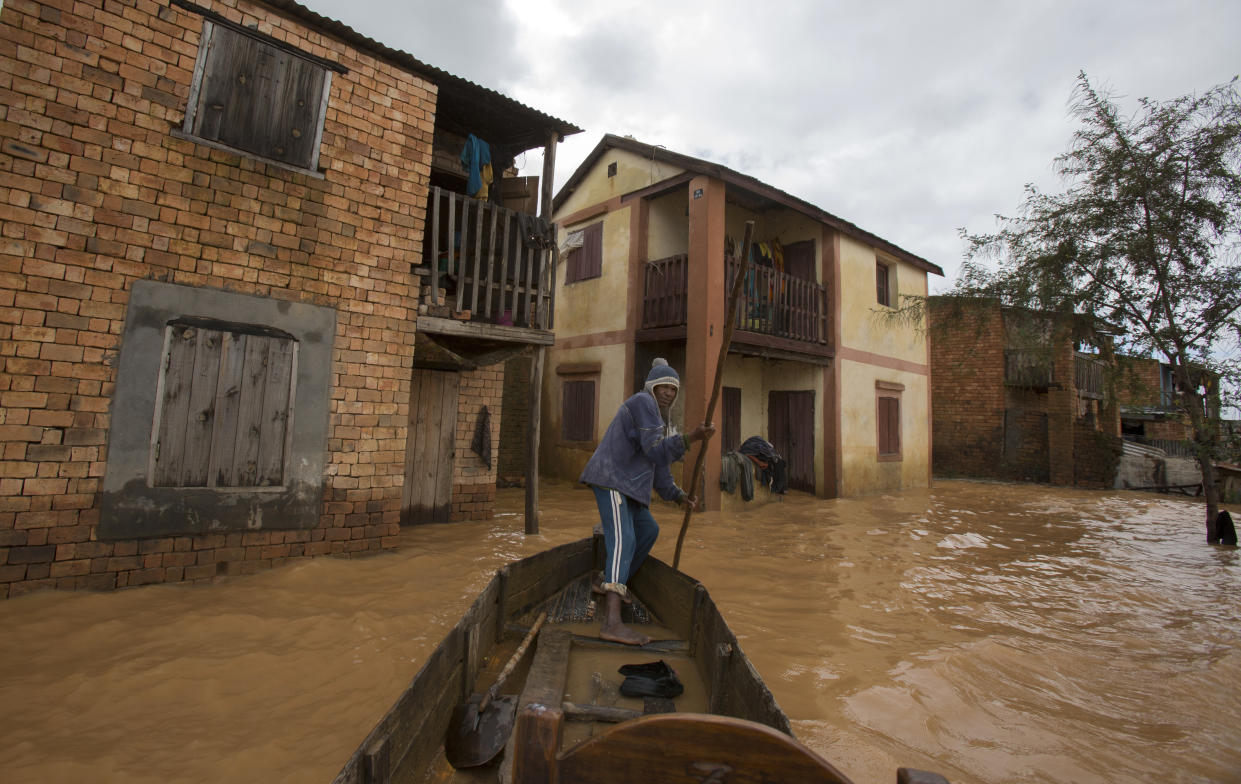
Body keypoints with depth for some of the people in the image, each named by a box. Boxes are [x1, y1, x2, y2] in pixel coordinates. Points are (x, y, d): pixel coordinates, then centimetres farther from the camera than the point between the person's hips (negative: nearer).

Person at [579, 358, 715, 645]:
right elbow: (656, 451, -22)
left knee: (648, 530, 20)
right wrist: (692, 438, -32)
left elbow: (658, 467, 19)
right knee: (623, 542, -23)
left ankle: (611, 584, 30)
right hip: (611, 480, -11)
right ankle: (611, 622, -33)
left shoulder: (658, 420, 21)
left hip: (624, 484, 11)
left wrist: (679, 495, 10)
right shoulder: (643, 402, -10)